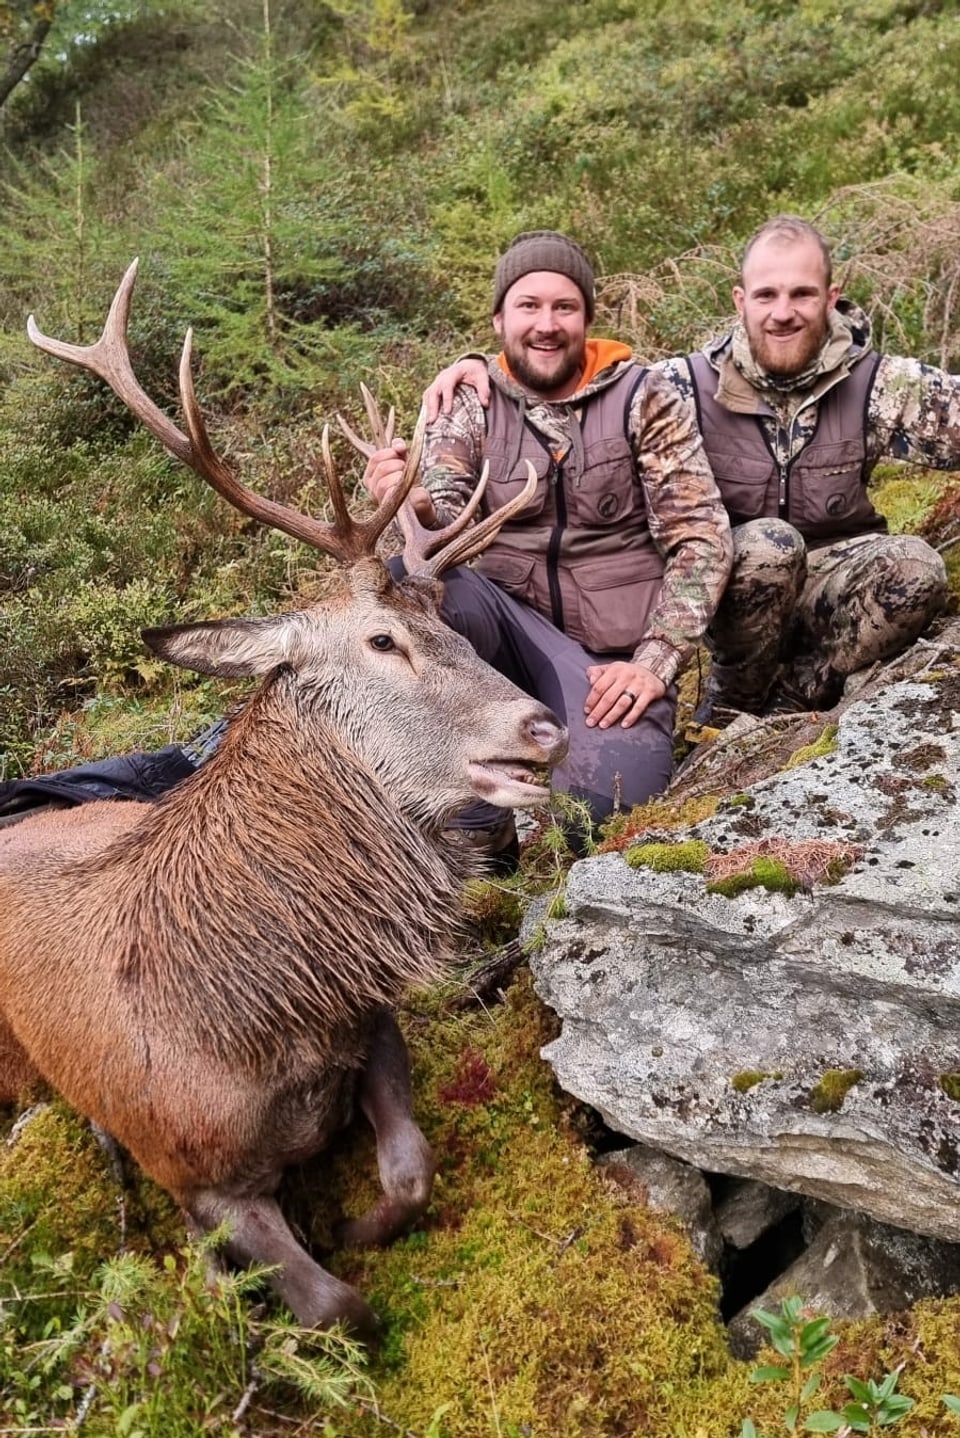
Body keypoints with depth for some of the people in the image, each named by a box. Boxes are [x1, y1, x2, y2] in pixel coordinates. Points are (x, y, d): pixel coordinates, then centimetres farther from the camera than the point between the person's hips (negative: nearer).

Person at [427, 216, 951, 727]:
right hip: (734, 587, -2)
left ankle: (788, 703, -11)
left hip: (828, 586, 2)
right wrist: (483, 367, -20)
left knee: (915, 567, -27)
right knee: (768, 542, -35)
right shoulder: (689, 386, -9)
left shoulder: (874, 383, -5)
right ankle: (730, 706, -10)